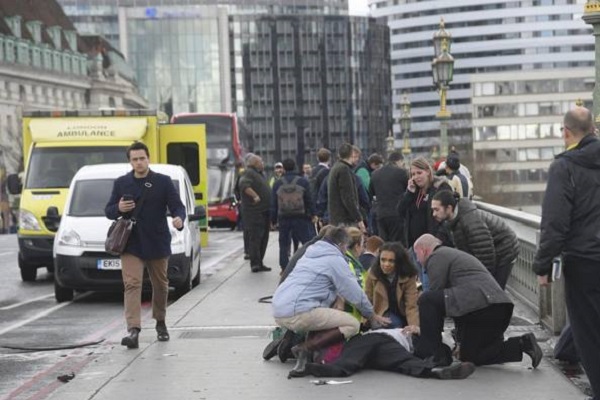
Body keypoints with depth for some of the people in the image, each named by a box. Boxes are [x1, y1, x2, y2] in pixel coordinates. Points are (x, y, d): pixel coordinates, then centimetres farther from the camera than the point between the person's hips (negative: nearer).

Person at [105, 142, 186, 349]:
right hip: (131, 244, 0)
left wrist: (179, 219, -27)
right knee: (132, 284, -13)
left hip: (158, 243, 0)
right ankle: (133, 330, -22)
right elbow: (108, 211, 12)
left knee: (160, 285, 14)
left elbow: (177, 206, -4)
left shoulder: (163, 182, 1)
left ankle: (160, 322, 35)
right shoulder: (121, 183, 7)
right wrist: (118, 208, -12)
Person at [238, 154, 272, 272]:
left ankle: (259, 263, 17)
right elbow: (244, 185, -26)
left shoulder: (258, 174, 23)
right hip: (254, 212, -10)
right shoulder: (249, 173, -8)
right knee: (255, 237, -12)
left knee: (263, 238, 11)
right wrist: (255, 196, -31)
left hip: (263, 212, 10)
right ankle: (255, 263, -14)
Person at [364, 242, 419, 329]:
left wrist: (414, 327, -41)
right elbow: (367, 302, -6)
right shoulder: (372, 274, -14)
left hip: (402, 314, 1)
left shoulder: (408, 277, -19)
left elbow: (411, 306, -25)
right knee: (394, 324, -28)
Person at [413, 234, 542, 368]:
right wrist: (461, 341, 37)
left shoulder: (436, 257, 4)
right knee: (469, 356, 19)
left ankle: (434, 352, -6)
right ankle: (522, 344, 9)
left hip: (479, 306, -10)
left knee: (426, 299, -7)